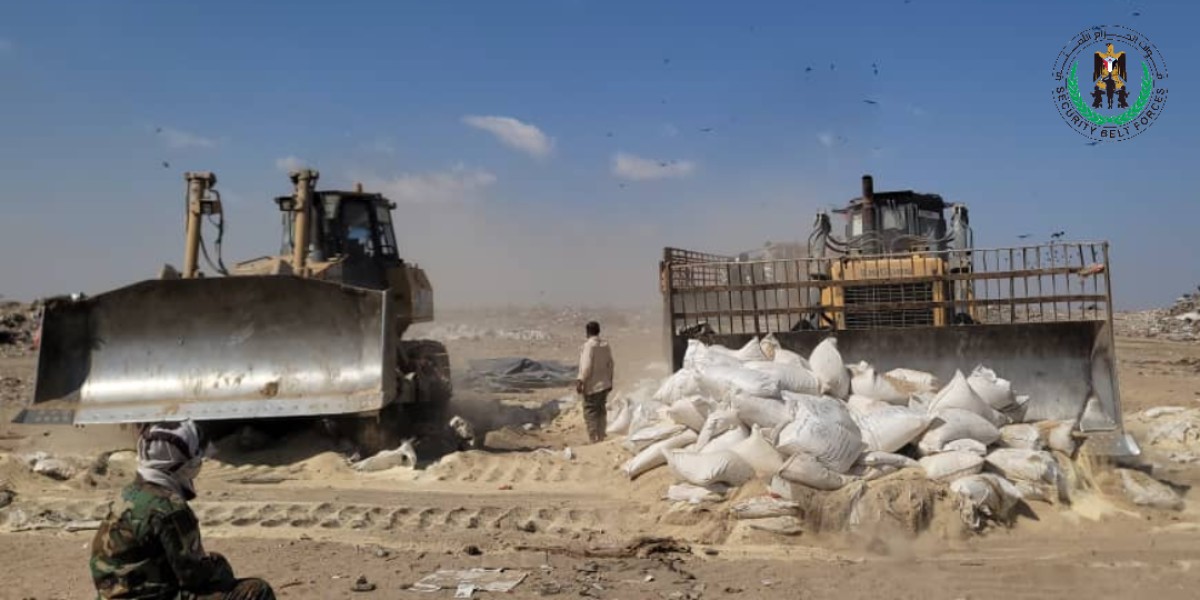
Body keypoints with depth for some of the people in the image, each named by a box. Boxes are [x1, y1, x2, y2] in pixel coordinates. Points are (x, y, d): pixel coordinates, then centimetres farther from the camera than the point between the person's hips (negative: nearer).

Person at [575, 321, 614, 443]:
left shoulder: (589, 345, -16)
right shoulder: (605, 345, 5)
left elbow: (587, 366, -20)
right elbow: (610, 365, 11)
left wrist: (580, 381, -15)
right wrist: (609, 381, 21)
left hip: (592, 386, -7)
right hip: (604, 385, 7)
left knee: (590, 414, -2)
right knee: (601, 412, 15)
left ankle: (594, 440, -4)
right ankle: (601, 439, 20)